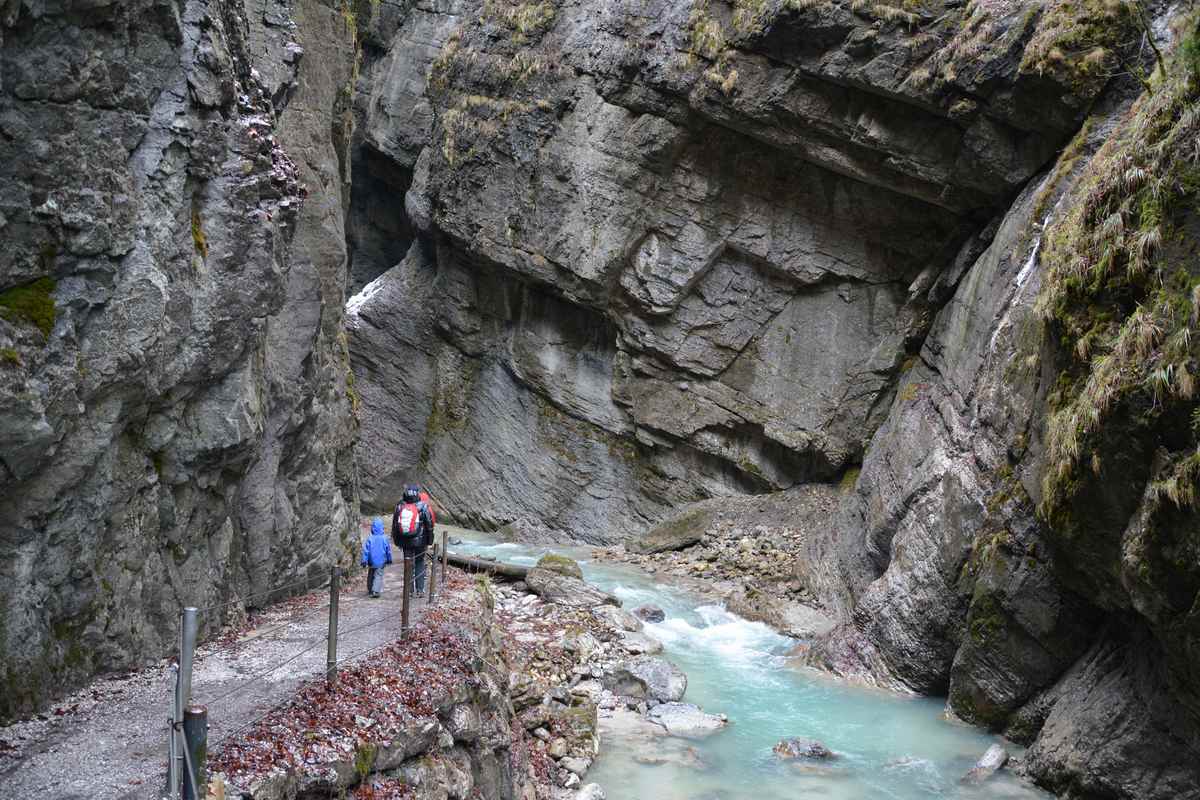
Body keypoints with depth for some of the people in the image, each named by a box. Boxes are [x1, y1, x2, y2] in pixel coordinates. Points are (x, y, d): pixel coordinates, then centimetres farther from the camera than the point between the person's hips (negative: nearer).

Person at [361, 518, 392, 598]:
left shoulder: (370, 539, -6)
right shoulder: (384, 539, -6)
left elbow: (365, 550, -6)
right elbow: (388, 550, 3)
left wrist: (364, 561, -1)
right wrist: (389, 560, 17)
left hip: (371, 561, 2)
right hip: (381, 562, -2)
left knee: (370, 576, 19)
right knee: (378, 576, -1)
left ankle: (370, 590, 30)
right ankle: (376, 591, -16)